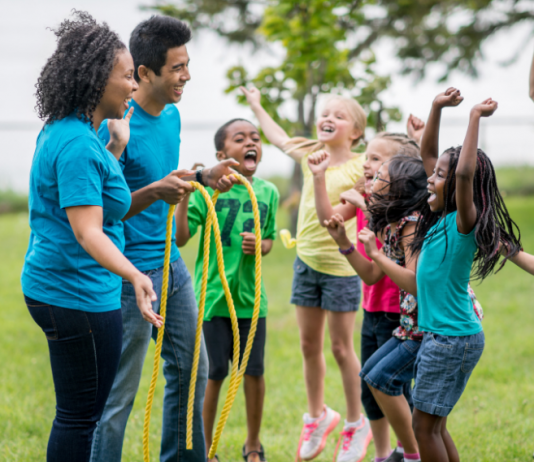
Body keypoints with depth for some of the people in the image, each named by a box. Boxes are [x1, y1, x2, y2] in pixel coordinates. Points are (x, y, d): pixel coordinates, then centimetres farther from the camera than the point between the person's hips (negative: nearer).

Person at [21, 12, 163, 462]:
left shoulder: (60, 130, 9)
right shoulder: (78, 145, -22)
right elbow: (86, 231, -30)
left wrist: (117, 146, 19)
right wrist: (134, 276, -42)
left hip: (53, 286, 11)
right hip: (79, 294, -11)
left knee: (79, 411, 19)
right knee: (81, 416, -2)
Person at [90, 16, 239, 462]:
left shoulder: (171, 115, 7)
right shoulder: (116, 125, -19)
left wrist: (204, 177, 5)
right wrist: (155, 192, -32)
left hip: (171, 262, 9)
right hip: (132, 270, -9)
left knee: (191, 370, 17)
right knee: (119, 392, -2)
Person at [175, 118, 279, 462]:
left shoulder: (268, 192, 3)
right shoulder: (207, 188, -9)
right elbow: (181, 238, -13)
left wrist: (258, 246, -7)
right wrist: (183, 198, -25)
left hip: (250, 298, 3)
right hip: (212, 297, -3)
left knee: (255, 372, 9)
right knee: (213, 375, 3)